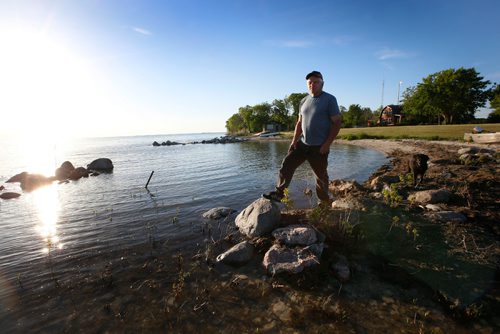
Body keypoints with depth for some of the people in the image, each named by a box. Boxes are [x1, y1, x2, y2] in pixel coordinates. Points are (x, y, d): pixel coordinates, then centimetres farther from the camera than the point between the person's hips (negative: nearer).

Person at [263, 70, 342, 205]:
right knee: (287, 164, -5)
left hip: (319, 147, -5)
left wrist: (327, 144, -17)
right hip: (302, 143, 5)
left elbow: (337, 122, -10)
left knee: (321, 176, 6)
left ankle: (324, 203, 24)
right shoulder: (304, 101, 10)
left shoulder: (329, 99, -7)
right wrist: (294, 141, 5)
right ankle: (279, 193, 3)